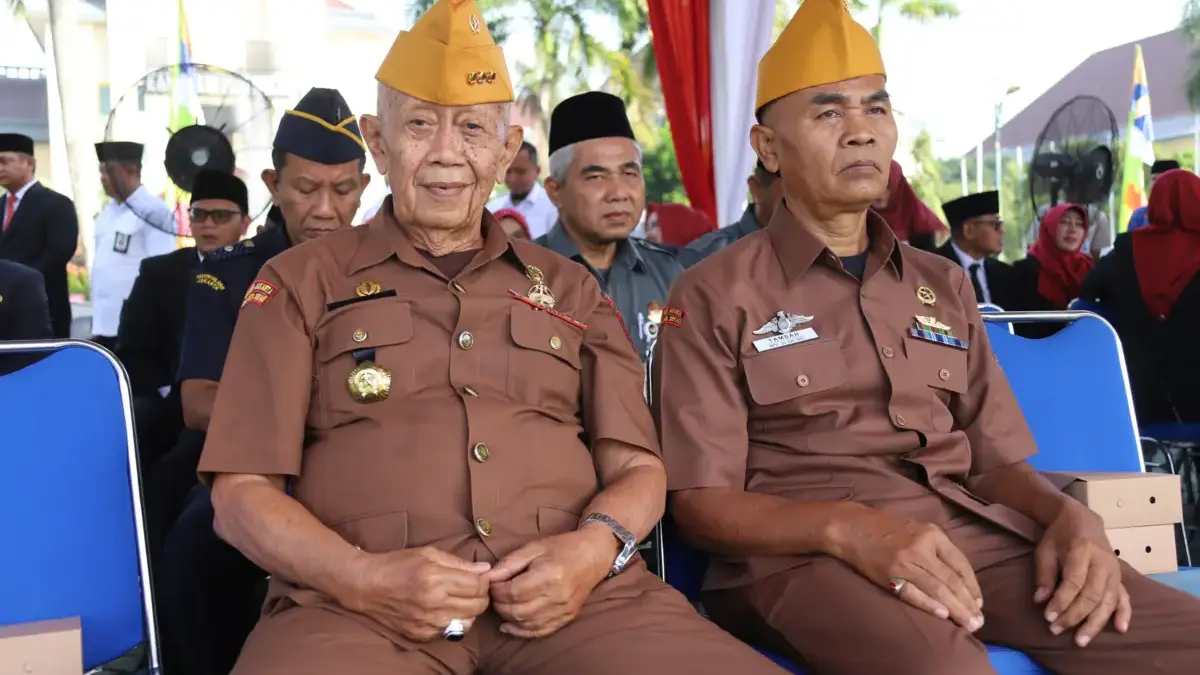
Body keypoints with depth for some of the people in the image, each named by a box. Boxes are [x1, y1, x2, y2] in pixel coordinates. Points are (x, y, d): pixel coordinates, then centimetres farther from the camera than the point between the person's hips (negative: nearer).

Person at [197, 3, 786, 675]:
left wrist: (595, 547, -8)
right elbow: (242, 490, 6)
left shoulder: (569, 287, 19)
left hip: (568, 592, 3)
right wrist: (364, 575, -12)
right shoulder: (300, 283, 12)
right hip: (362, 602, -2)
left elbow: (637, 467, 15)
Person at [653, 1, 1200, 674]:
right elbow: (701, 500, -3)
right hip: (805, 551, -5)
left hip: (975, 531, 6)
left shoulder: (945, 285, 19)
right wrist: (849, 529, -21)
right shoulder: (714, 298, 3)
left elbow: (995, 458, 18)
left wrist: (1066, 513, -5)